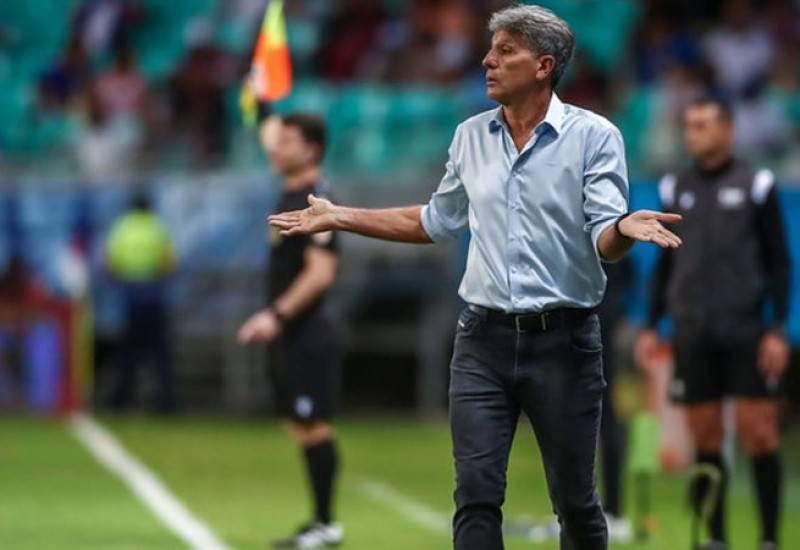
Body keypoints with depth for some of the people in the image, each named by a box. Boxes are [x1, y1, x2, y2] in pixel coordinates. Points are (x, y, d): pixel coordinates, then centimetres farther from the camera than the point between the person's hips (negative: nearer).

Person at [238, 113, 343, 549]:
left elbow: (321, 272, -22)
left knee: (314, 427, -8)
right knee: (302, 428, 10)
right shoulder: (292, 193, 11)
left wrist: (277, 315, -26)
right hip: (287, 336, 10)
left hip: (305, 333, -10)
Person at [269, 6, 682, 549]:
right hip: (484, 340, 4)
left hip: (562, 340, -4)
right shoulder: (472, 136, 9)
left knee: (575, 499, 5)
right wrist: (337, 216, 21)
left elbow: (605, 241, -12)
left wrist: (625, 229, -36)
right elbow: (436, 222, 23)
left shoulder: (593, 136, -5)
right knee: (476, 494, -4)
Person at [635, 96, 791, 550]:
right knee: (705, 436, 3)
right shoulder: (676, 189, 12)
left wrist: (778, 330, -6)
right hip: (693, 337, 3)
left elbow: (779, 262, 1)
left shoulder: (755, 186, 1)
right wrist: (651, 327, 12)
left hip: (746, 333, -3)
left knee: (758, 431, -5)